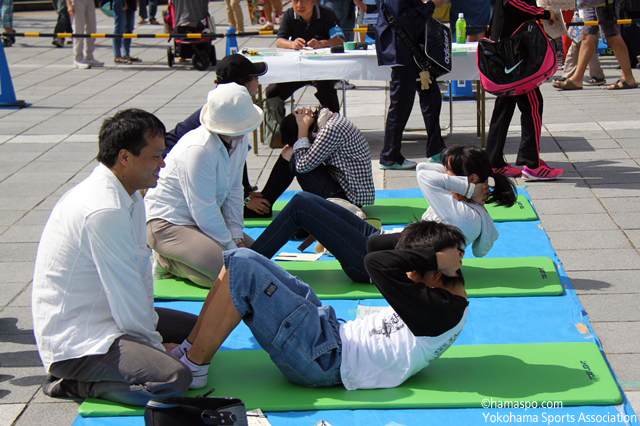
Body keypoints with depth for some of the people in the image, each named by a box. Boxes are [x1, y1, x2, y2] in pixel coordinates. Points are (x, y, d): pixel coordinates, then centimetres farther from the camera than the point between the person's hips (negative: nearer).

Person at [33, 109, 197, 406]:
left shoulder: (130, 198, 6)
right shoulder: (104, 211, -26)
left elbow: (140, 268, 9)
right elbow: (129, 299, -21)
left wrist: (149, 326, 1)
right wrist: (155, 345, -7)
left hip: (107, 316, 11)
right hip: (74, 341, -11)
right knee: (174, 379, -28)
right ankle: (73, 383, -7)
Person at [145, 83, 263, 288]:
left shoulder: (239, 140, -2)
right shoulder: (199, 149, -28)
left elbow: (234, 191, 8)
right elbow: (203, 210, -24)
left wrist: (236, 236, 0)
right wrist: (230, 247, -16)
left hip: (204, 219, 9)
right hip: (167, 223, -9)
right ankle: (166, 259, 0)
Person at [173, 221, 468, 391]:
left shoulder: (440, 312, -20)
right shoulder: (443, 293, 9)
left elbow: (377, 262, -30)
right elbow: (375, 244, 15)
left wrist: (436, 257, -20)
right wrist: (418, 238, 2)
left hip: (325, 360, -10)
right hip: (333, 333, 10)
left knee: (242, 269, -18)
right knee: (241, 260, 8)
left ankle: (192, 368, -5)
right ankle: (190, 349, 14)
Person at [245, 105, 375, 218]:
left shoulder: (332, 129, -23)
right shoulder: (333, 118, 7)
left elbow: (302, 165, -24)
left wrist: (303, 127, -17)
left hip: (349, 198, -10)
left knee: (291, 156, -9)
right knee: (288, 152, 12)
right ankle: (264, 200, 16)